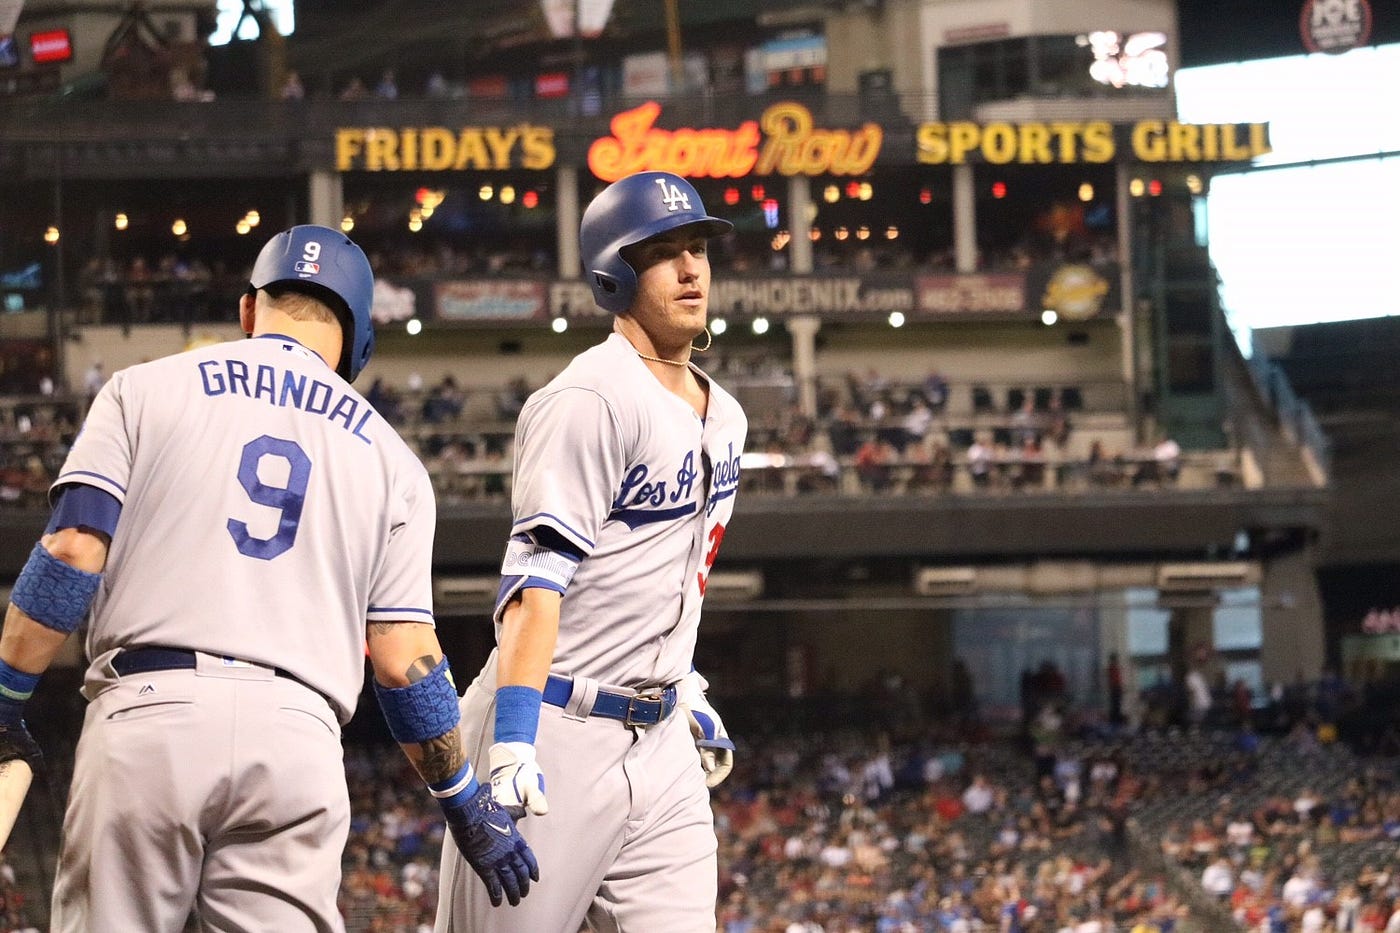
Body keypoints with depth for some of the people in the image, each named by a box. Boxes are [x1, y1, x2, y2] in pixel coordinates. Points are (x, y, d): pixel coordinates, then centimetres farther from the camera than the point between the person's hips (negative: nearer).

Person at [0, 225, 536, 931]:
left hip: (146, 713, -1)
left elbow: (73, 552, 0)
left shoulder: (145, 389, 12)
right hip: (299, 733, 1)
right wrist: (466, 803, 20)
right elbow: (401, 657, 10)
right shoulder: (390, 459, 17)